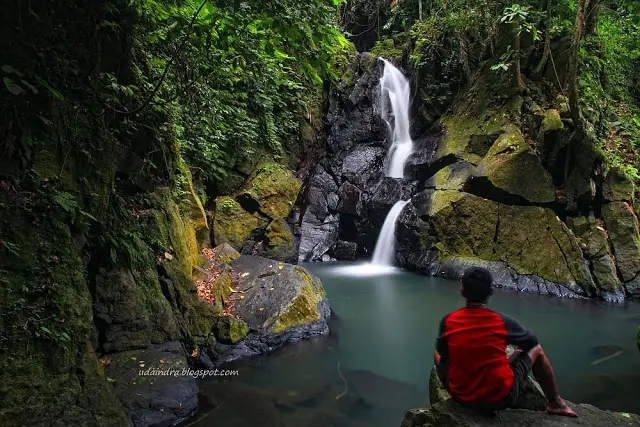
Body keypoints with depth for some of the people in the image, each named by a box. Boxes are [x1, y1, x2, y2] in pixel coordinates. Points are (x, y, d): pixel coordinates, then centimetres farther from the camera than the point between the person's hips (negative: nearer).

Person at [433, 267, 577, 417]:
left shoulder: (448, 321, -12)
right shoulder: (502, 321, -14)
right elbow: (532, 341, 5)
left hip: (460, 396, 1)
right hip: (501, 398, -1)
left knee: (438, 354, 26)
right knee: (535, 349, 18)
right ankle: (556, 403, 33)